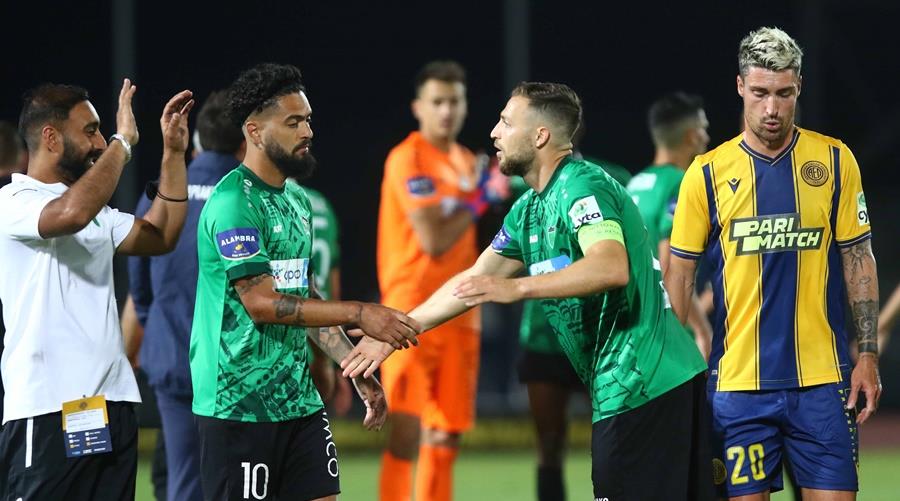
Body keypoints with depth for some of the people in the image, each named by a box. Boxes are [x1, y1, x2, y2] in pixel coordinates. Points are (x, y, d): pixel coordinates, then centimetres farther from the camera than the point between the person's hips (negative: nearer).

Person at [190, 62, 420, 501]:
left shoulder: (296, 200, 14)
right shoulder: (233, 202, -14)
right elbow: (261, 303, -20)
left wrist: (357, 367, 15)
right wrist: (359, 314, -20)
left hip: (298, 399, 8)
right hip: (239, 405, -8)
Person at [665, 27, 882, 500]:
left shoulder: (835, 160, 4)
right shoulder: (707, 173, 2)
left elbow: (859, 260, 8)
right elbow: (679, 271, 7)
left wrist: (868, 355, 2)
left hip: (822, 378, 0)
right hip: (738, 384, 0)